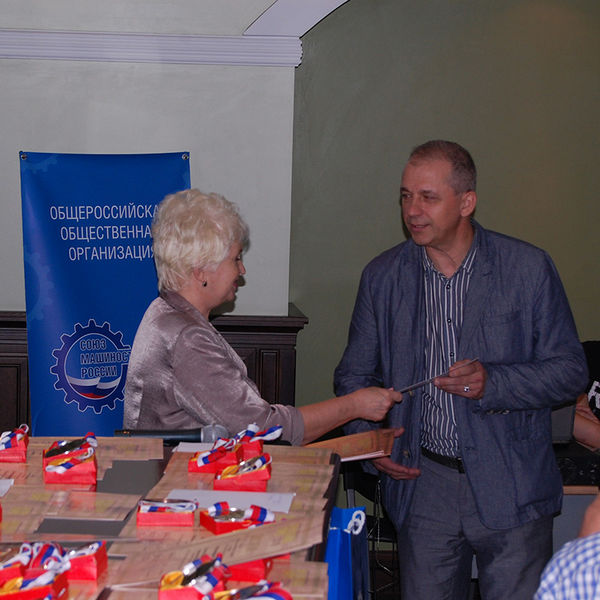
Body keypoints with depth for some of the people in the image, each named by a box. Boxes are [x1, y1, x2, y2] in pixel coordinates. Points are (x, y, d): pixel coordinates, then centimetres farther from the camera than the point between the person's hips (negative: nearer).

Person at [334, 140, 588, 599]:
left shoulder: (529, 268, -4)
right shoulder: (382, 276, 4)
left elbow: (570, 371, -2)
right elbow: (355, 373, 14)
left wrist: (493, 382, -18)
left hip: (511, 488, -2)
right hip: (422, 481, 2)